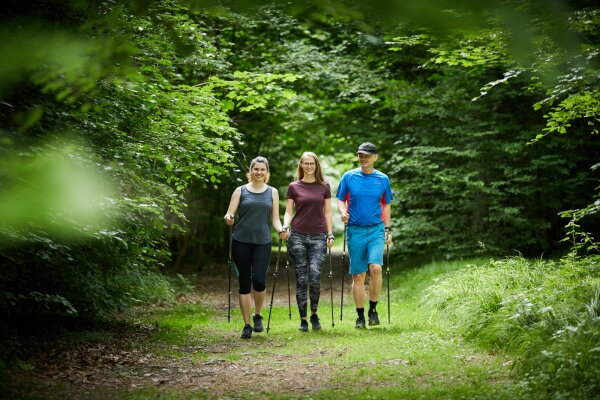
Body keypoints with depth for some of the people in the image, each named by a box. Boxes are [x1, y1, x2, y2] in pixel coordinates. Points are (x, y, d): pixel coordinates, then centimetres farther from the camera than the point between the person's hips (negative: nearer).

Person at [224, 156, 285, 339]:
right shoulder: (241, 191, 8)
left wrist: (280, 230, -11)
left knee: (259, 280, -14)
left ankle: (257, 315, 12)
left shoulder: (272, 192, 12)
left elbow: (275, 219, 10)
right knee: (244, 283, 1)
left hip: (263, 242, 0)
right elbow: (229, 214, 2)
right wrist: (228, 219, -22)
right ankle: (247, 325, 10)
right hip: (241, 241, 0)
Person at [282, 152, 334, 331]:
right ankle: (303, 319, 7)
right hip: (298, 236, 0)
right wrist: (285, 226, -13)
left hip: (318, 237, 0)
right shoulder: (294, 187, 7)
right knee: (301, 279, -1)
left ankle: (314, 314, 4)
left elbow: (327, 212, 10)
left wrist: (330, 234, 2)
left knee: (315, 276, -15)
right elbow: (289, 211, 6)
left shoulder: (324, 187, 9)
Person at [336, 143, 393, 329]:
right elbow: (340, 200, 8)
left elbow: (386, 205, 14)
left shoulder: (383, 179, 6)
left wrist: (388, 230, 9)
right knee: (358, 275, 2)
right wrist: (343, 212, -13)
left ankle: (373, 309, -3)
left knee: (375, 268, -19)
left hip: (376, 230, 0)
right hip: (355, 231, 0)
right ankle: (360, 316, 11)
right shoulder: (349, 177, 4)